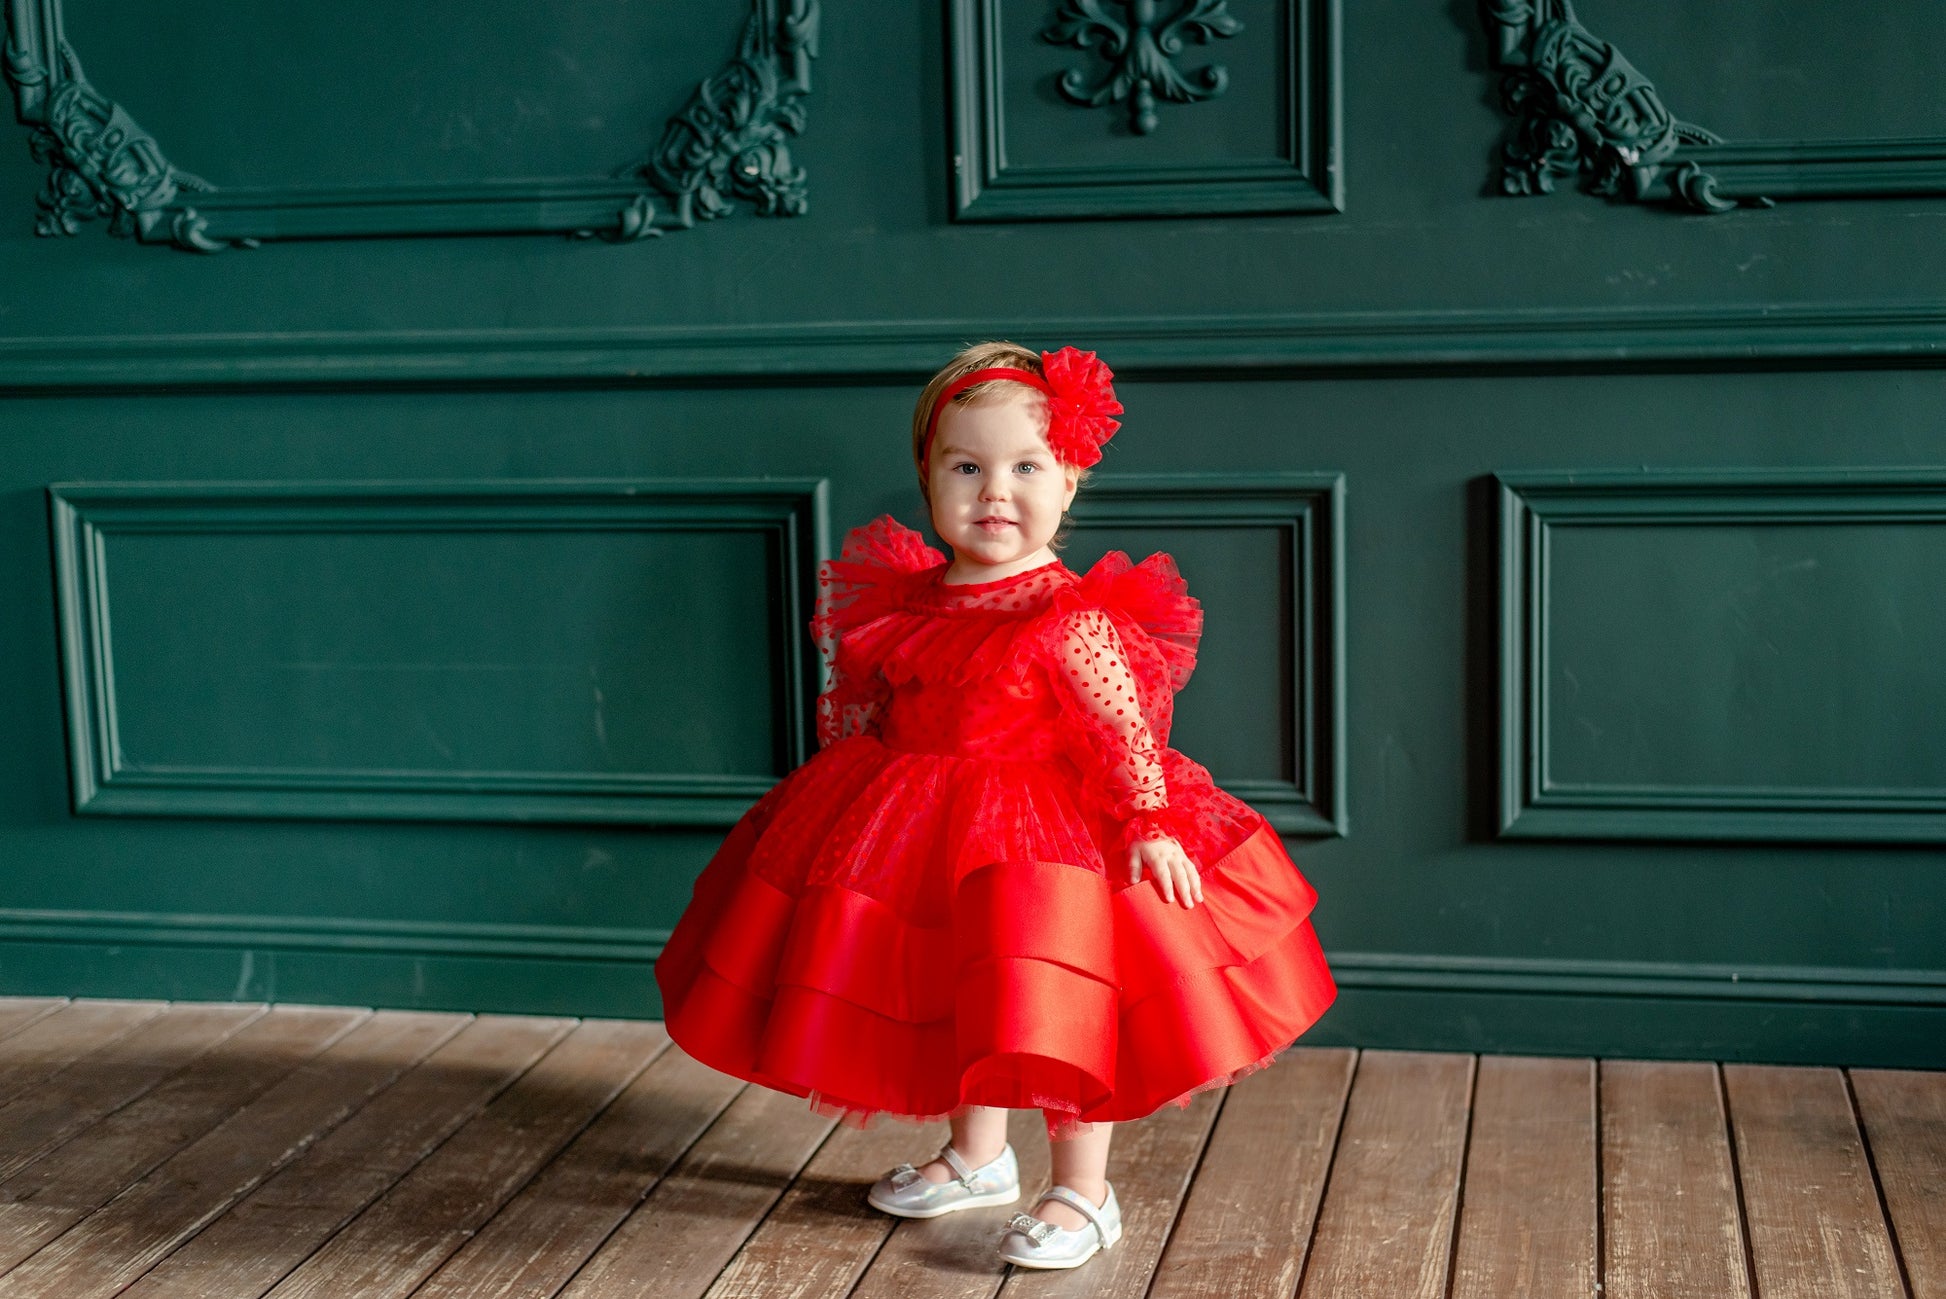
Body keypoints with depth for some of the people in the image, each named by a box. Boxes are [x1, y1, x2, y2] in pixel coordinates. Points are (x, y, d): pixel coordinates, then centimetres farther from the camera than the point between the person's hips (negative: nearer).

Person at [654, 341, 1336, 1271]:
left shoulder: (1072, 618, -18)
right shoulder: (903, 600, 1)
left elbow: (1124, 728, -18)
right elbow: (868, 714, 13)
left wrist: (1150, 827, -23)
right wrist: (855, 801, 17)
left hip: (1043, 838, -7)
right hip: (919, 829, 7)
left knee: (1055, 1015, -3)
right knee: (958, 999, 21)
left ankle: (1083, 1194, 14)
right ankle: (977, 1157, 41)